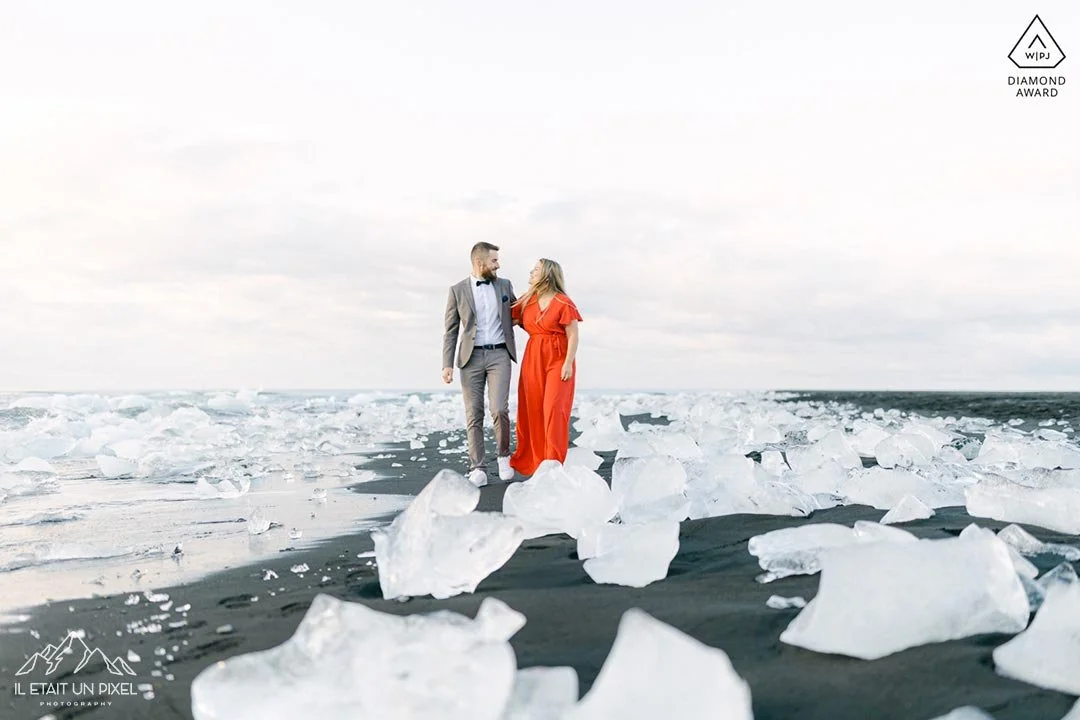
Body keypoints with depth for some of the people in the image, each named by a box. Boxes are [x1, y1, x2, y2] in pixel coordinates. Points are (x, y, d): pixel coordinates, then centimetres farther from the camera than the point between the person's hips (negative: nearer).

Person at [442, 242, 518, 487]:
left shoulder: (505, 285, 10)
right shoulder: (457, 290, 4)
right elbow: (451, 331, 3)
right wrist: (447, 364, -5)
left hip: (499, 355, 1)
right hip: (471, 357, -1)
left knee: (499, 410, -13)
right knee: (474, 415, -2)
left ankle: (503, 455, 11)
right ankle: (478, 470, 3)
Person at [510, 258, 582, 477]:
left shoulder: (563, 303, -8)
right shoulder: (527, 301, 9)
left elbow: (573, 336, -9)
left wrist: (569, 363, -14)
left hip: (558, 359, -6)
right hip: (533, 359, 6)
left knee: (554, 408, -9)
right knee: (533, 408, 6)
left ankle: (553, 462, -1)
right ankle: (533, 459, 17)